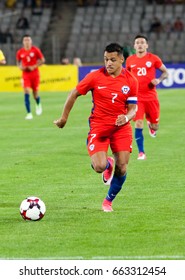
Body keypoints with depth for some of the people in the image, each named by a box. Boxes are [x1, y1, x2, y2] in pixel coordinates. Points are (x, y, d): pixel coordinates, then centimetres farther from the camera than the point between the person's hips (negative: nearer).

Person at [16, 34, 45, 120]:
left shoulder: (36, 50, -7)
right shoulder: (20, 52, -1)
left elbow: (42, 60, -3)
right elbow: (18, 62, 15)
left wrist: (34, 67, -14)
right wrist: (20, 67, -7)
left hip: (35, 73, -1)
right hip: (25, 74, 1)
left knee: (35, 93, 7)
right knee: (27, 93, -14)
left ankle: (38, 104, 43)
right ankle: (29, 113, -12)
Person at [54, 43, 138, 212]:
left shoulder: (130, 81, -3)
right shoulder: (95, 77, -7)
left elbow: (133, 108, 2)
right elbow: (74, 94, 3)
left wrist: (126, 118, -21)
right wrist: (64, 118, 7)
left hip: (121, 127, 1)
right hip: (98, 126, -1)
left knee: (122, 169, -5)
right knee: (99, 167, -19)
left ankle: (109, 201, 21)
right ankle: (107, 164, 22)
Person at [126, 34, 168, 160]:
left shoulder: (153, 58, -2)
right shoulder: (130, 60, 4)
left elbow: (165, 72, 6)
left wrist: (158, 80, -13)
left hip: (151, 96, 0)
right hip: (137, 97, 0)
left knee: (155, 126, 7)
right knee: (138, 124, -15)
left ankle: (151, 125, 47)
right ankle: (141, 152, -6)